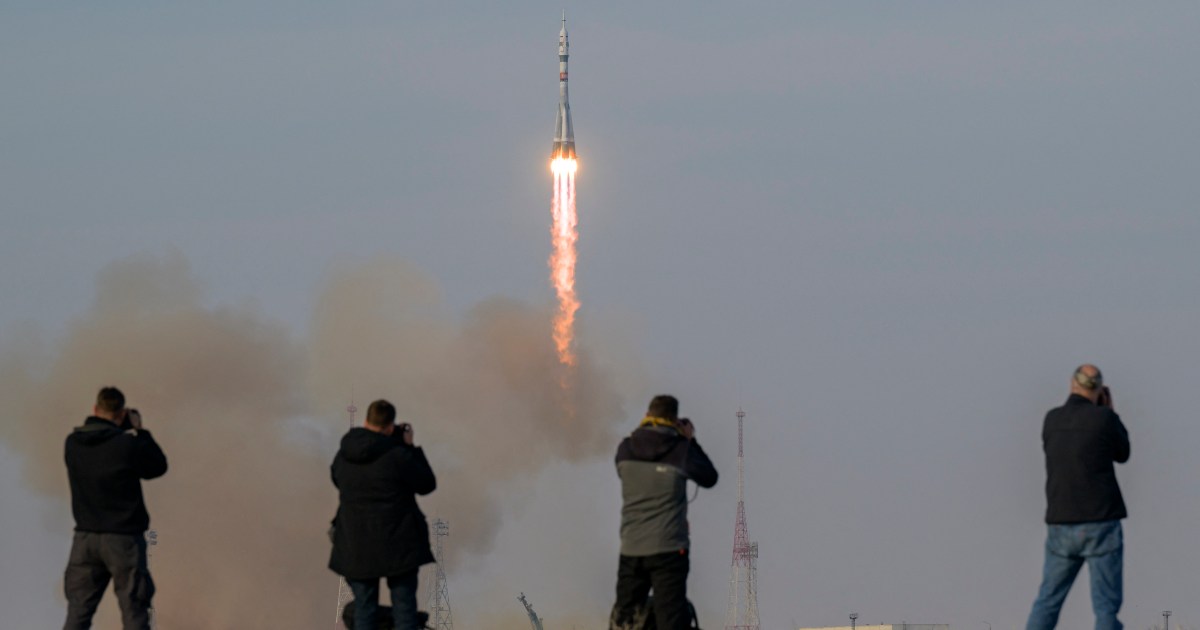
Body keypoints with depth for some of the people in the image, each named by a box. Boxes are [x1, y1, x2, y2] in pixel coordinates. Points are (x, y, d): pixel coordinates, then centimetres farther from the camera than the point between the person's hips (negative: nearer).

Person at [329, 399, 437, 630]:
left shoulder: (343, 455, 0)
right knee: (404, 608, 3)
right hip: (397, 543, -4)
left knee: (364, 609, 8)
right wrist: (410, 447, 3)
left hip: (356, 546, 4)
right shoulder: (397, 455, -15)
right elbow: (427, 484, -3)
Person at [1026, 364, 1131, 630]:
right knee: (1106, 607, -1)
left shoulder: (1052, 420, 5)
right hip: (1100, 527, -4)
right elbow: (1122, 454, 9)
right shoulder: (1104, 418, -8)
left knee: (1047, 603, 10)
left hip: (1060, 526, 4)